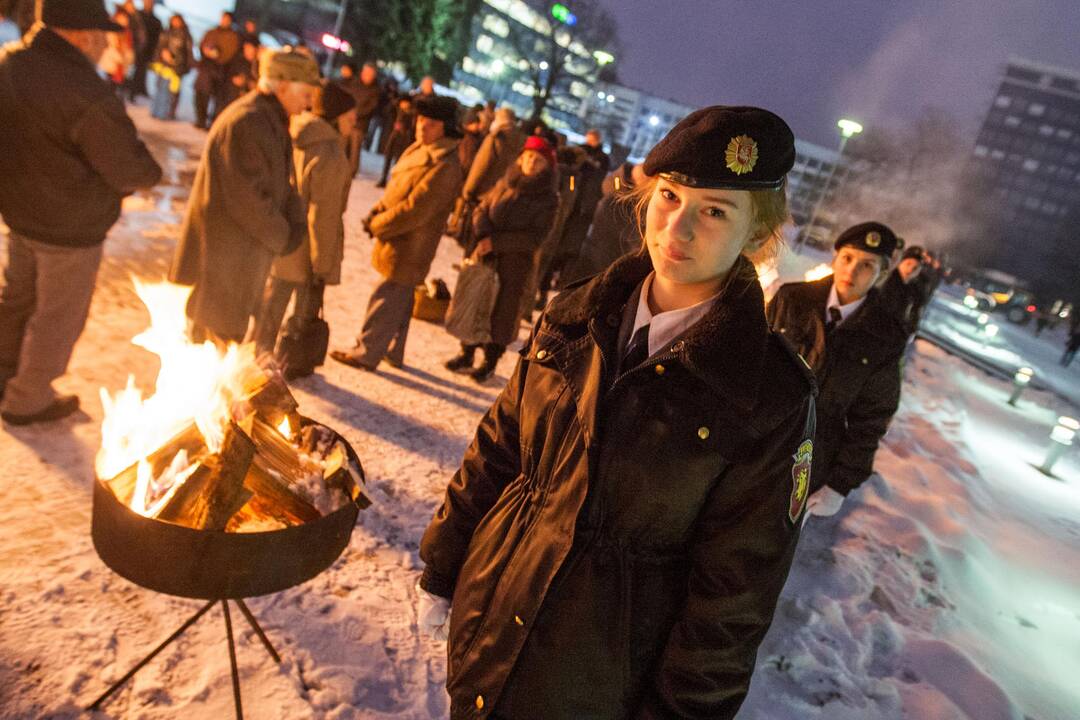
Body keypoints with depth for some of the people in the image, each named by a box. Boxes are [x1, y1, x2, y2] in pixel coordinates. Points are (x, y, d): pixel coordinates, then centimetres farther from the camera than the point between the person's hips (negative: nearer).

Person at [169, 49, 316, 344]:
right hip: (224, 251, -10)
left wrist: (296, 225, -2)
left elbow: (281, 183, 14)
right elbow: (247, 194, -25)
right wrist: (282, 238, -13)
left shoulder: (272, 121, 11)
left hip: (244, 250, 10)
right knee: (219, 333, 2)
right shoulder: (246, 123, -22)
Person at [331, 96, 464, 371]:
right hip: (401, 243, 10)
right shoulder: (419, 150, 7)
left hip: (409, 248, -9)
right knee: (400, 299, 19)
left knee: (386, 299, -1)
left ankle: (366, 354, 12)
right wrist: (376, 213, -2)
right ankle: (393, 352, 33)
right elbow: (396, 190, 15)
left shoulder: (445, 166, -23)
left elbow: (414, 210, -26)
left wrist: (376, 225, -15)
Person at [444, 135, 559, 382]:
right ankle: (467, 354, 29)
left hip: (515, 265, -4)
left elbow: (535, 237, -15)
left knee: (502, 311, 7)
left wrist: (497, 241, -20)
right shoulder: (505, 183, 6)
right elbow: (481, 210, 5)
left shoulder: (548, 198, -8)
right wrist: (482, 235, -15)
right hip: (484, 257, 4)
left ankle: (490, 362, 24)